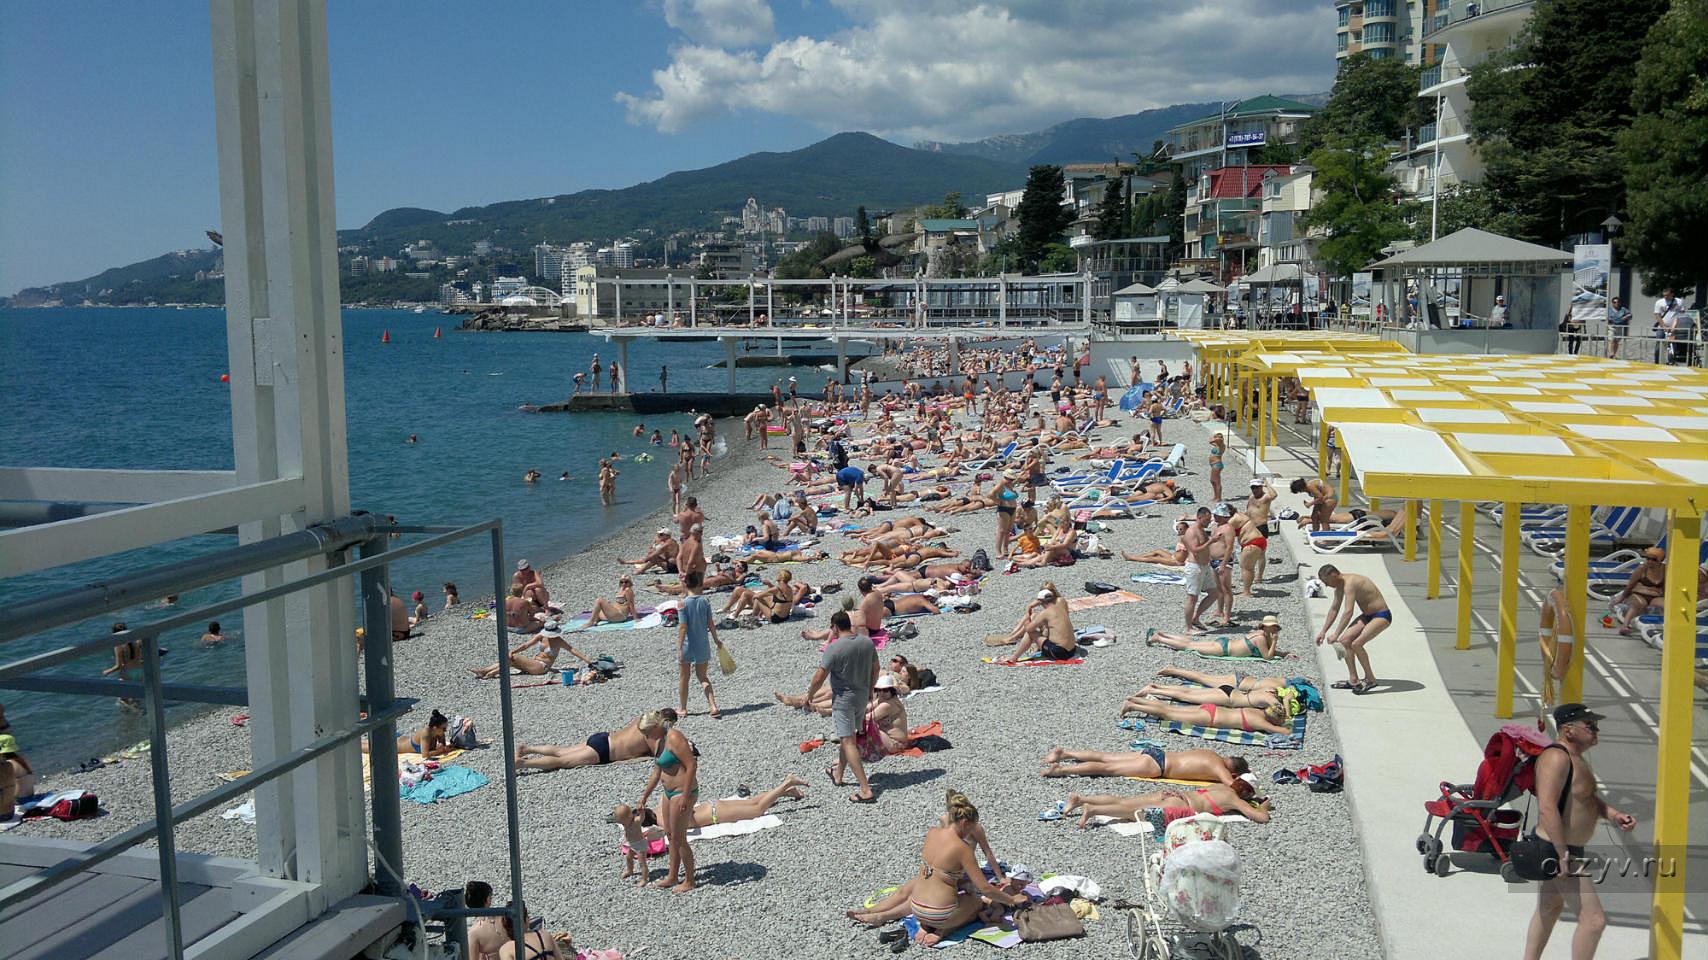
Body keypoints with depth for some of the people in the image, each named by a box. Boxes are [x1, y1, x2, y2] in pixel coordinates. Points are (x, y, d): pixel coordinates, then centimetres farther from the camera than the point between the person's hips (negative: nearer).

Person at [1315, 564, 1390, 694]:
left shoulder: (1349, 583, -26)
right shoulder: (1340, 584, 5)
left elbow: (1348, 612, -34)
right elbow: (1334, 608, 15)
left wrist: (1336, 634, -34)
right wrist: (1323, 631, 13)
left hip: (1382, 616, -10)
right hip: (1367, 615, 10)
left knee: (1356, 644, -24)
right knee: (1344, 640, 2)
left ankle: (1370, 679, -7)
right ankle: (1353, 680, 7)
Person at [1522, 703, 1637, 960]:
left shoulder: (1575, 756, 11)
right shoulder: (1556, 757, -24)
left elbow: (1589, 797, 19)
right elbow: (1547, 807, -32)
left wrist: (1613, 814, -1)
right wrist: (1563, 854, -31)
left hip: (1554, 849, 12)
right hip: (1556, 851, -12)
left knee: (1549, 909, 24)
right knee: (1594, 919, -7)